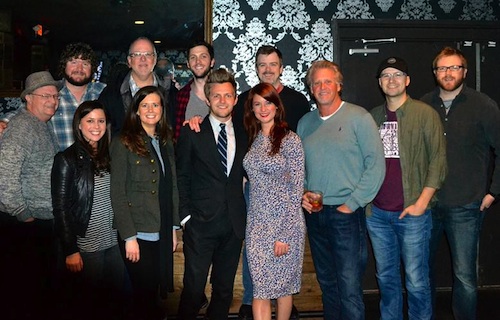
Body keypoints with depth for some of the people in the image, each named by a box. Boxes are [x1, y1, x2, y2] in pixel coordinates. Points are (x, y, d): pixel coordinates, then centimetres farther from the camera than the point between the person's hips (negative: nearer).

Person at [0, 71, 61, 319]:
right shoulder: (21, 128, -16)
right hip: (25, 225, -9)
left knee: (43, 284, 19)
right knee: (24, 289, 2)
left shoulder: (44, 126, 14)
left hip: (45, 223, 9)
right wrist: (23, 215, -19)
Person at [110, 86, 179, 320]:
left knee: (154, 294, 10)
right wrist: (129, 237, -13)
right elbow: (117, 194, -10)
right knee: (144, 296, 1)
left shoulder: (166, 142, 11)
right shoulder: (124, 143, -7)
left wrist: (173, 228, 9)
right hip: (138, 234, -5)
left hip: (162, 234, 5)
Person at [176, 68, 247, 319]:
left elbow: (243, 175, 12)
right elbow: (181, 177, 1)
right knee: (194, 289, 0)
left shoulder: (243, 135, 9)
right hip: (200, 224, -3)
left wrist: (242, 215, 4)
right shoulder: (191, 133, -1)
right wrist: (185, 216, -4)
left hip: (233, 225, 3)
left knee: (225, 290, 14)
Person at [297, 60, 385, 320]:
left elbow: (376, 164, -10)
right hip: (314, 214, 5)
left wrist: (352, 203, -13)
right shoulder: (305, 123, 11)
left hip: (346, 214, -5)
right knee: (327, 284, 16)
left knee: (349, 288, -5)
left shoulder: (358, 117, -5)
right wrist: (301, 194, 0)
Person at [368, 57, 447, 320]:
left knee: (416, 280, 1)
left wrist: (421, 203, -11)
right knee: (386, 277, 14)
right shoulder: (372, 116, 11)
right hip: (377, 213, 4)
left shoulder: (425, 113, -2)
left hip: (412, 213, -4)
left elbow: (438, 160, -5)